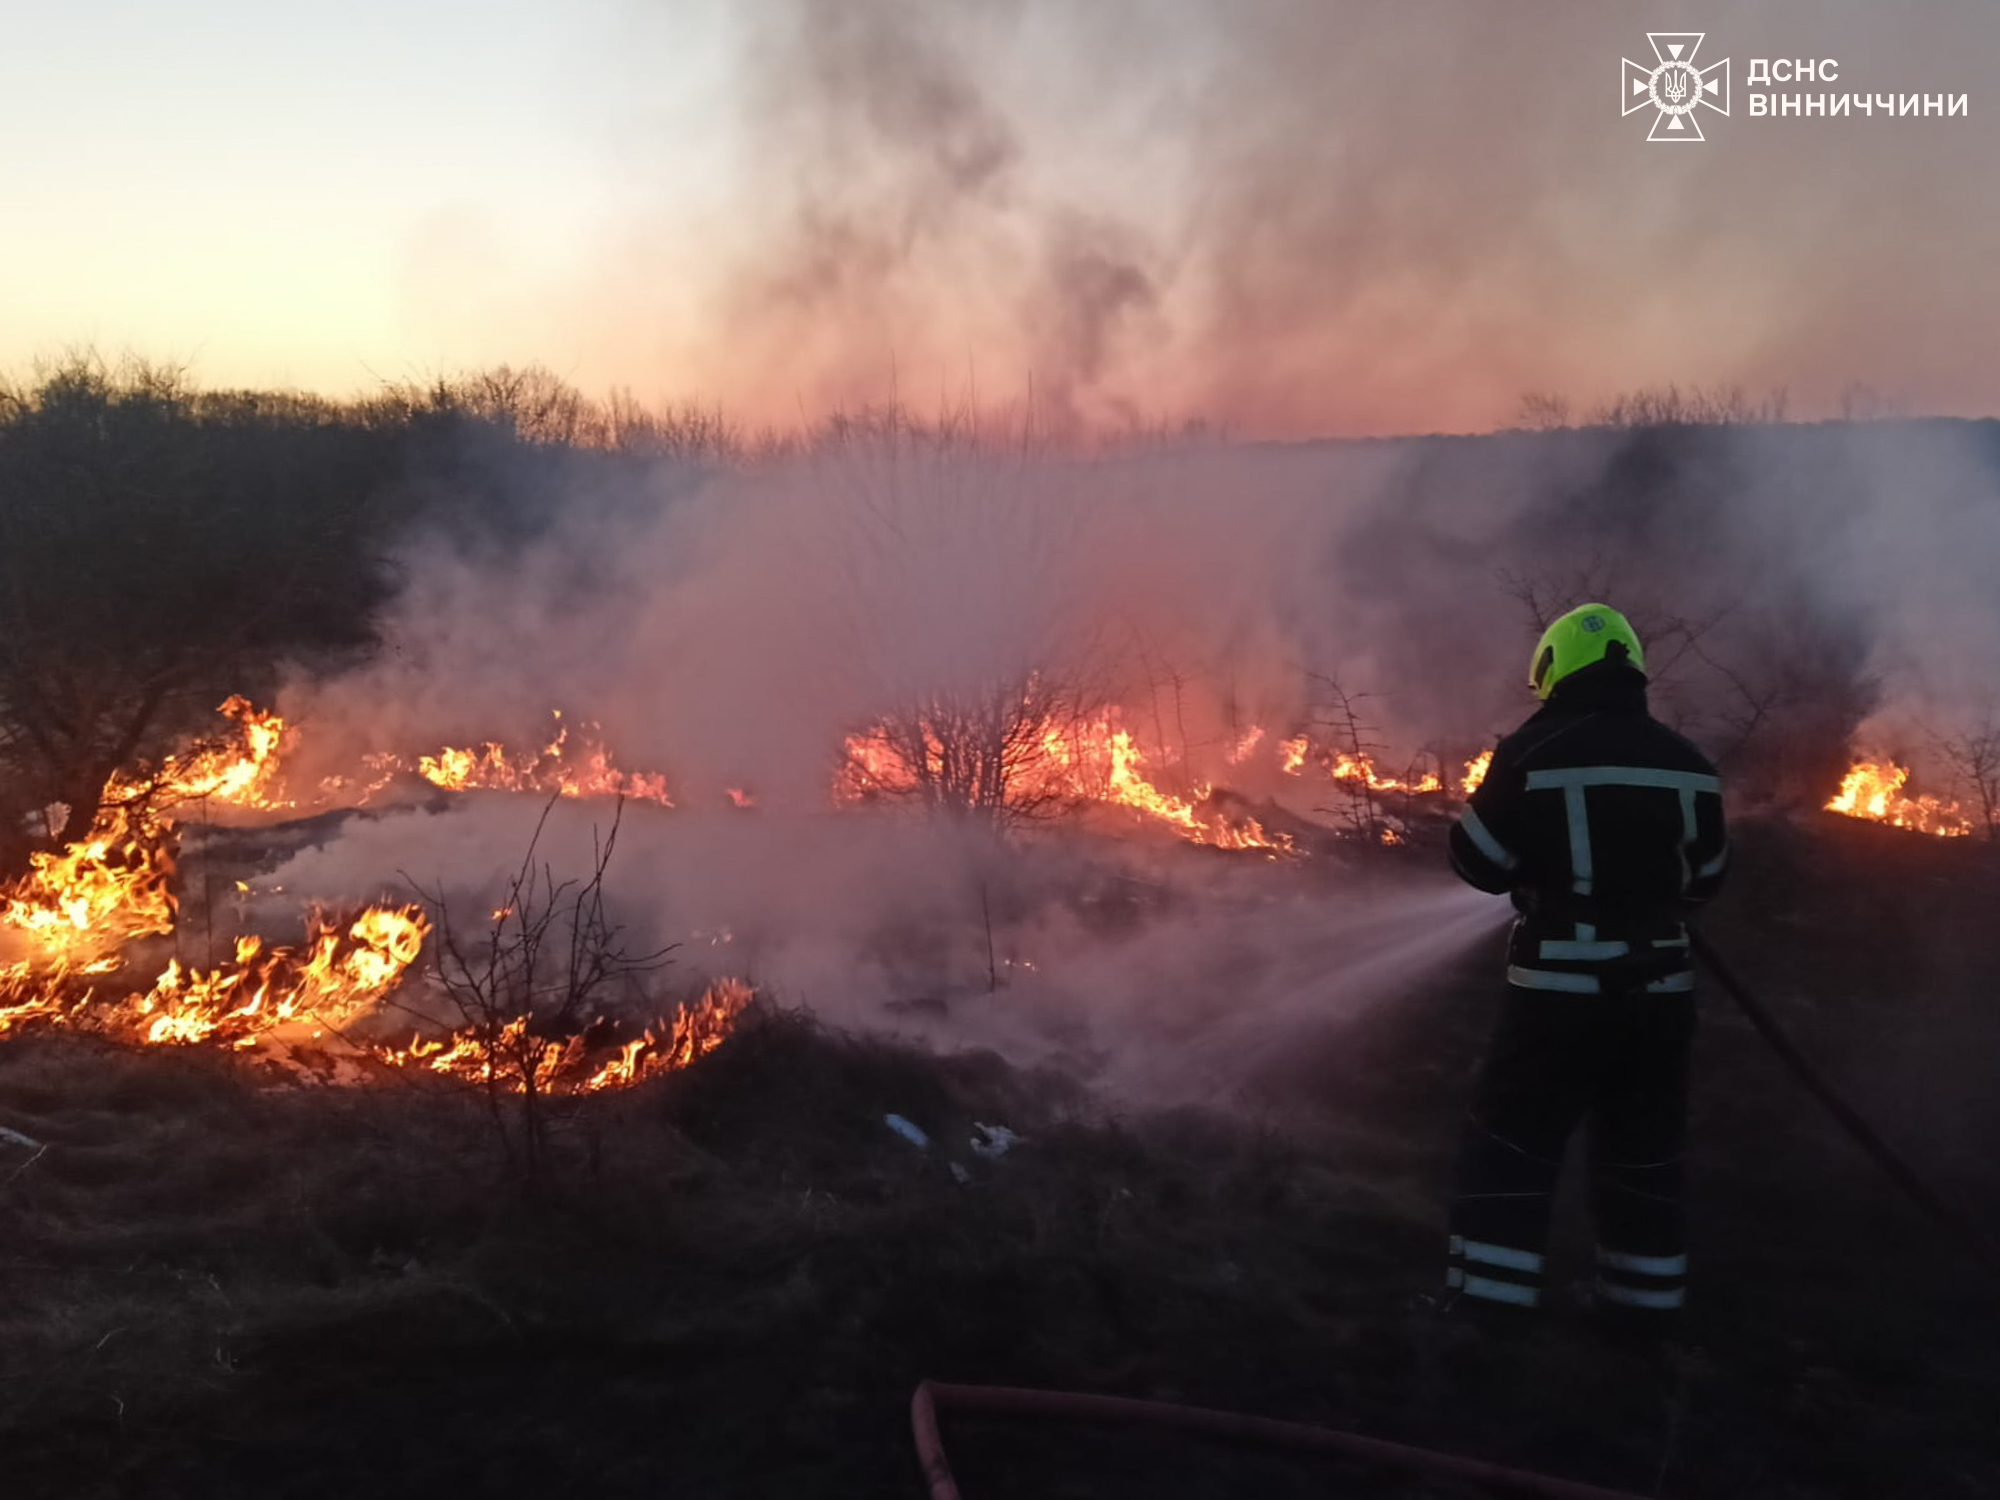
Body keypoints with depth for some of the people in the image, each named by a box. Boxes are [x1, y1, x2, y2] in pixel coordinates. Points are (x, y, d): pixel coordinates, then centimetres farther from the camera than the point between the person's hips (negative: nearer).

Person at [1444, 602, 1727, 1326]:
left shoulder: (1533, 752, -10)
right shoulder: (1688, 763, 4)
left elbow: (1478, 863, -5)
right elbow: (1703, 876, 13)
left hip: (1561, 988, -4)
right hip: (1659, 987, 5)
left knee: (1510, 1142, 5)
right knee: (1643, 1151, 18)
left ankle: (1487, 1303, 6)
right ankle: (1643, 1299, 27)